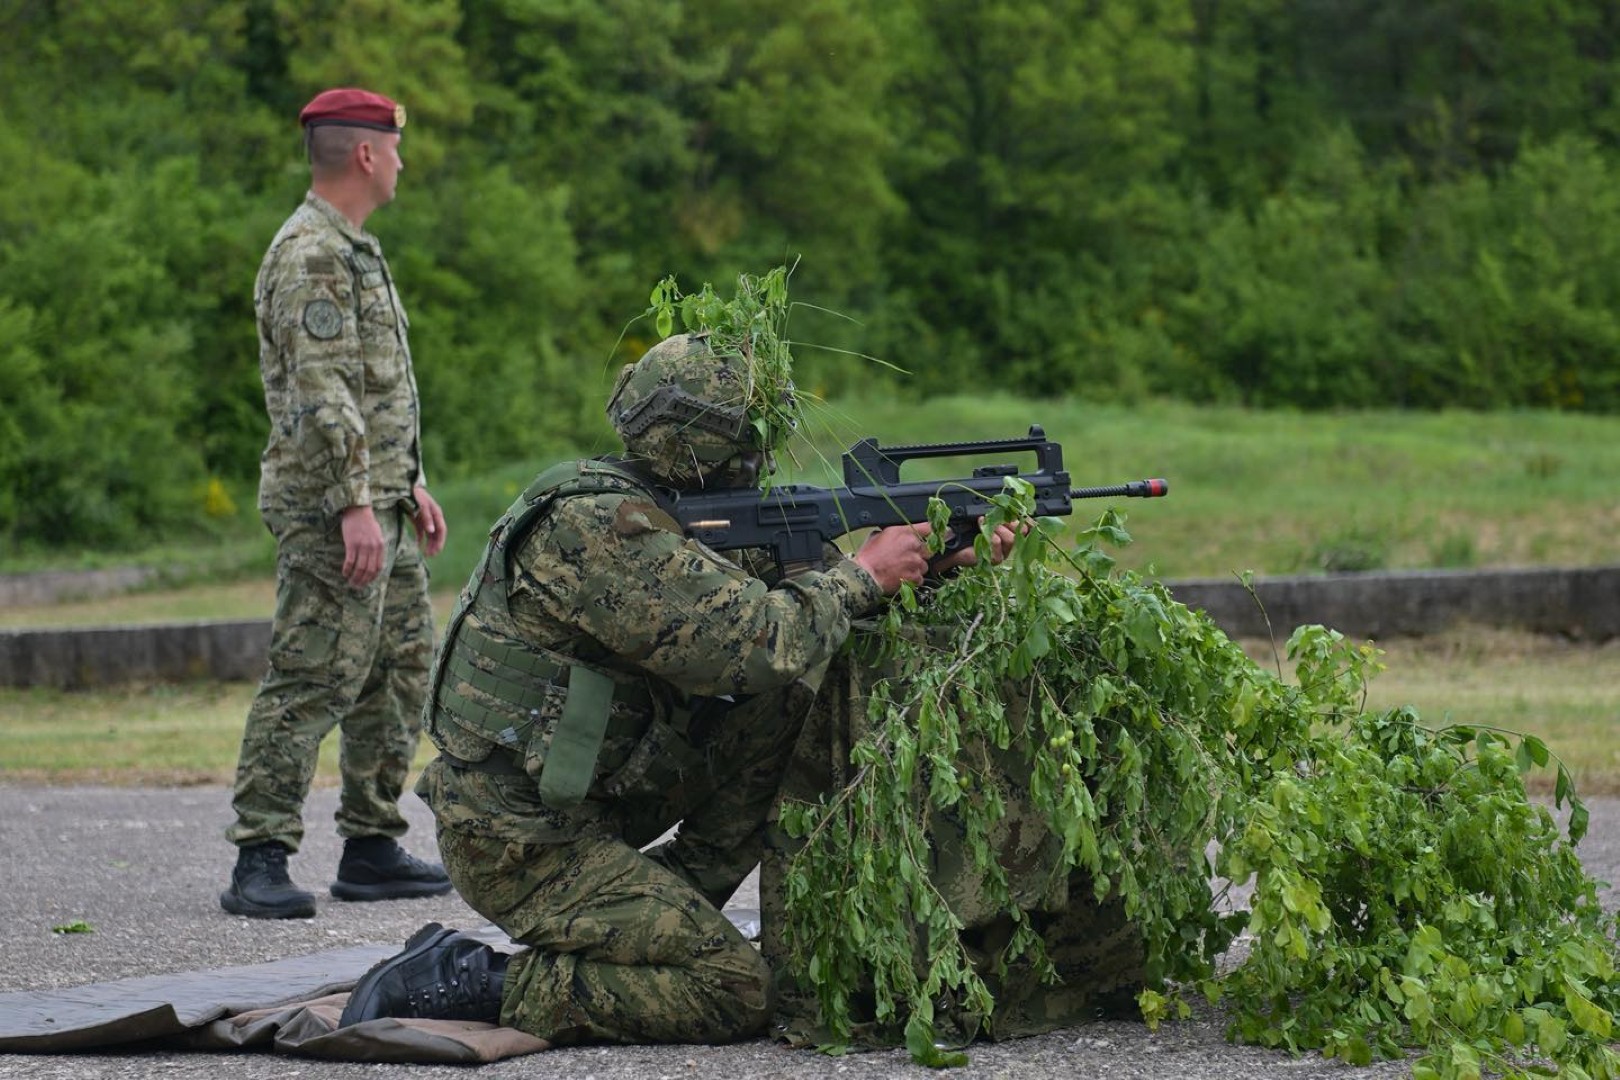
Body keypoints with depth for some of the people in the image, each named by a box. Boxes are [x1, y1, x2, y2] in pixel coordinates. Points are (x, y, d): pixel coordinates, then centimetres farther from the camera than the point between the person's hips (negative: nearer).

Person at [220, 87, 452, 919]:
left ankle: (372, 849, 18)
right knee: (311, 682, -11)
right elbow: (322, 394, -22)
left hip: (375, 497, 11)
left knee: (399, 672, 12)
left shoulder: (355, 249, 19)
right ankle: (259, 863, -10)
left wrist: (409, 482, 23)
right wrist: (354, 504, -26)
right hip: (331, 505, -11)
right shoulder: (310, 255, -14)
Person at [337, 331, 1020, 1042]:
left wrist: (941, 561, 4)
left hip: (583, 807, 10)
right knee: (738, 997, -12)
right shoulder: (599, 528, -22)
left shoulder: (644, 512, 8)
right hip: (519, 843, -10)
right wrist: (862, 575, -12)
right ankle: (471, 981, -9)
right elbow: (754, 642, -27)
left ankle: (675, 899, 9)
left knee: (781, 698, 4)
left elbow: (763, 587, 13)